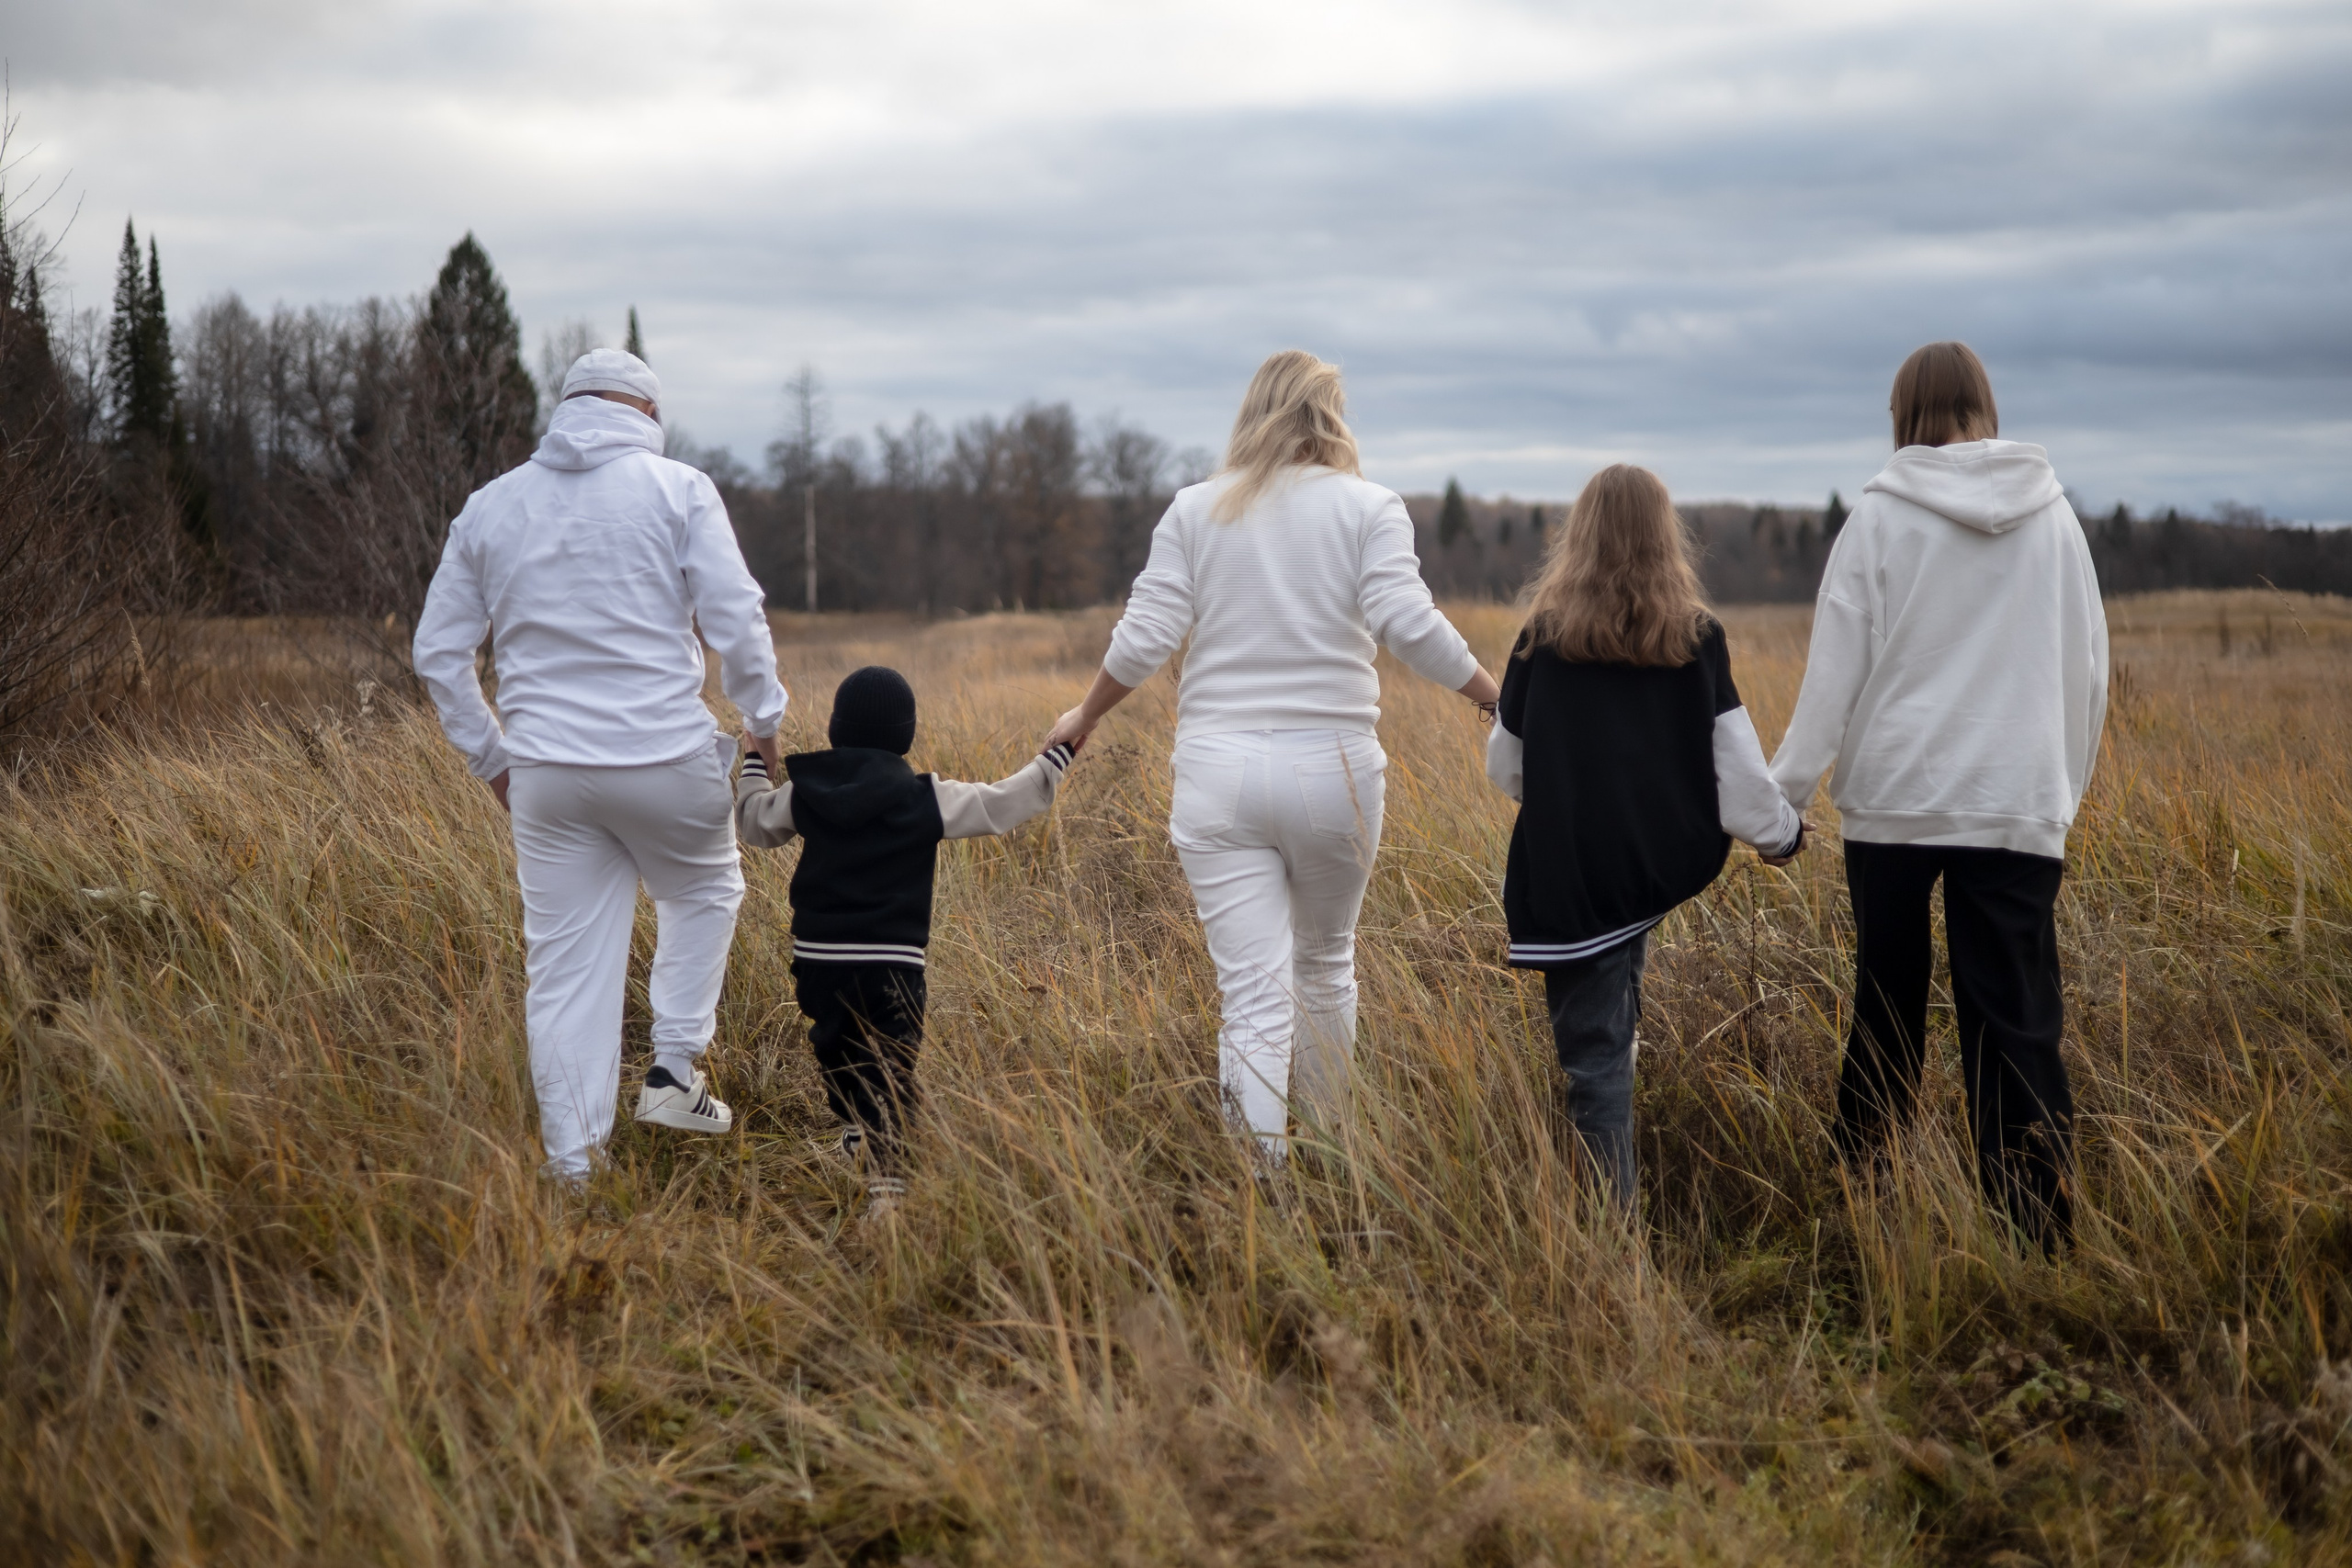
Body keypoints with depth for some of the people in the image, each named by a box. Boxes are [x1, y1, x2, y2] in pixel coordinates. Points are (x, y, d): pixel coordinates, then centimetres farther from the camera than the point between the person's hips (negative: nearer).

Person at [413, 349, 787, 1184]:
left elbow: (438, 653, 13)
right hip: (666, 757, -3)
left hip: (544, 770, 3)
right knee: (704, 892, 25)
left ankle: (574, 1170, 8)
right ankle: (673, 1070, 15)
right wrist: (764, 718, 7)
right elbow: (737, 621, -7)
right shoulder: (677, 489, -1)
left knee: (565, 972, 7)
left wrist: (489, 756, 21)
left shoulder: (490, 505, 11)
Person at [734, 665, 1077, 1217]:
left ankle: (857, 1131, 43)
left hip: (816, 959, 4)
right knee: (891, 1068, -5)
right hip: (891, 964, -3)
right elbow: (1003, 805, -1)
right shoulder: (926, 799, -6)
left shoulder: (804, 792, 3)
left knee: (836, 1047, 26)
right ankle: (886, 1178, -18)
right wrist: (1057, 756, 12)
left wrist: (755, 762, 38)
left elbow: (756, 823, 21)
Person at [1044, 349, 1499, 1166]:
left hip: (1217, 767, 0)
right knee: (1326, 962, 21)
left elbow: (1143, 638, 0)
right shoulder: (1369, 507, 1)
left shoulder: (1196, 510, 6)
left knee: (1254, 992, -1)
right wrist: (1503, 701, -2)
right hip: (1331, 768, 0)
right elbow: (1409, 623, -13)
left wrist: (1083, 717, 15)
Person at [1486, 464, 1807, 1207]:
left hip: (1570, 877, -2)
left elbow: (1505, 768, 6)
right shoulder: (1698, 639, -1)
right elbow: (1738, 770, -1)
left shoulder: (1544, 636, -3)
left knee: (1594, 1051, 1)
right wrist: (1782, 834, 18)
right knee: (1608, 1034, 21)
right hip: (1662, 867, 2)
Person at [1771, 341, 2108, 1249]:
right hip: (2018, 808, 1)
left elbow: (1836, 669, -2)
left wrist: (1785, 791, 5)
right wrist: (2064, 791, 24)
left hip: (1894, 799, -1)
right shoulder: (2052, 518, 6)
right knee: (2019, 1028, -1)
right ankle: (2040, 1233, -5)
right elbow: (2088, 671, 13)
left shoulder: (1881, 516, -1)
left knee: (1885, 1013, 12)